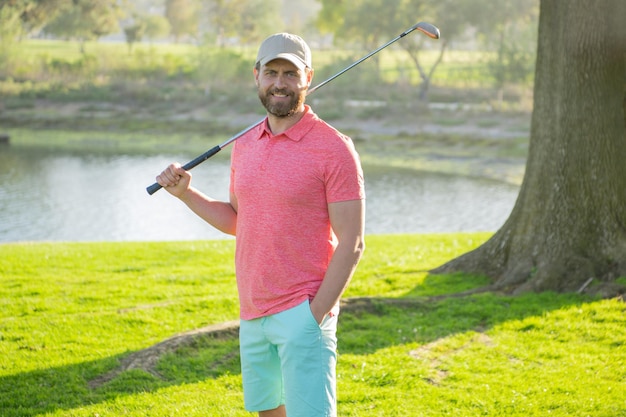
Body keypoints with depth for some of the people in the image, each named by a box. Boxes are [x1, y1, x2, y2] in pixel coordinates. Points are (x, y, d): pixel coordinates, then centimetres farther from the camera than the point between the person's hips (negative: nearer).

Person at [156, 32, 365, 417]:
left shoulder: (334, 148, -10)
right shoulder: (245, 145, 11)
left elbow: (352, 244, -12)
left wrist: (315, 316, -16)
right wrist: (185, 193, 9)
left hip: (302, 313, -7)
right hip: (252, 314, 7)